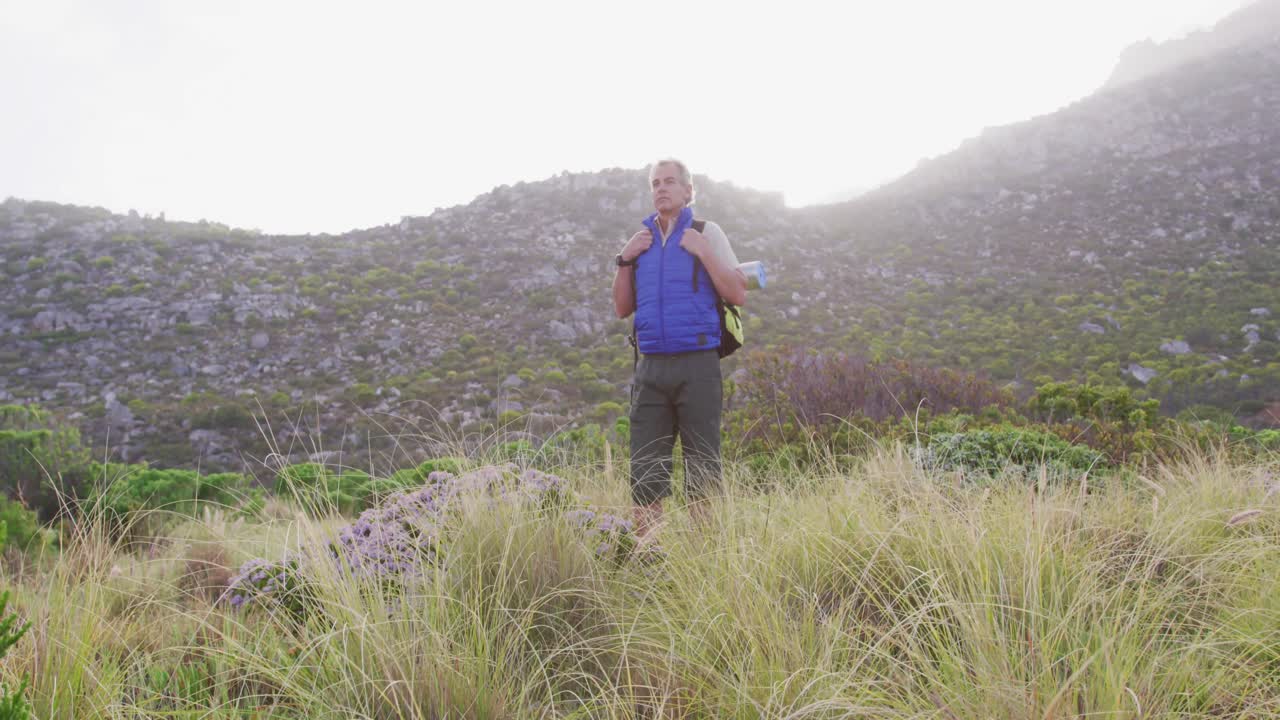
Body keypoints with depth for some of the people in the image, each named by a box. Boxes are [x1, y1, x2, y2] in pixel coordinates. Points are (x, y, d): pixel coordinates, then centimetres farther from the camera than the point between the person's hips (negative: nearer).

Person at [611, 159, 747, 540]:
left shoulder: (706, 233, 4)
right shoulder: (642, 240, 16)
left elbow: (738, 295, -3)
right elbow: (623, 308, 16)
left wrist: (703, 252, -10)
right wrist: (624, 260, 3)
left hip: (697, 365, -4)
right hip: (651, 368, 4)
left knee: (702, 470, -2)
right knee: (645, 471, 1)